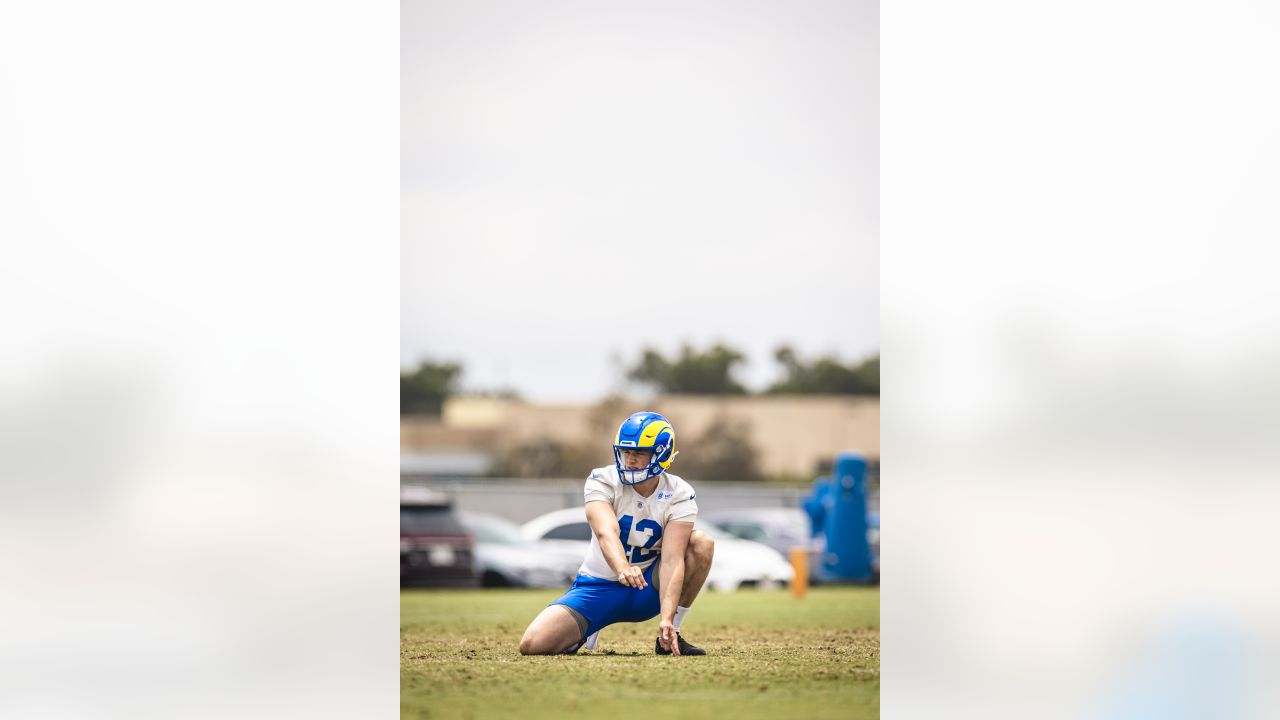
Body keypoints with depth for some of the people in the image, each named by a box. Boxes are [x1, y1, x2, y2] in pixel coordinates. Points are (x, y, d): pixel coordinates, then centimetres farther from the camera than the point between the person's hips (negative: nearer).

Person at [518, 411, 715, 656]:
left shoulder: (679, 496, -12)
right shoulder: (602, 481, -15)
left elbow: (672, 560, -25)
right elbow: (606, 533, -34)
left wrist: (666, 619, -39)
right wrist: (623, 569, -57)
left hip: (648, 589, 1)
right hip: (598, 587, -1)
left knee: (701, 544, -24)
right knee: (533, 644, -20)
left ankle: (670, 637, -10)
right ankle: (587, 632, 15)